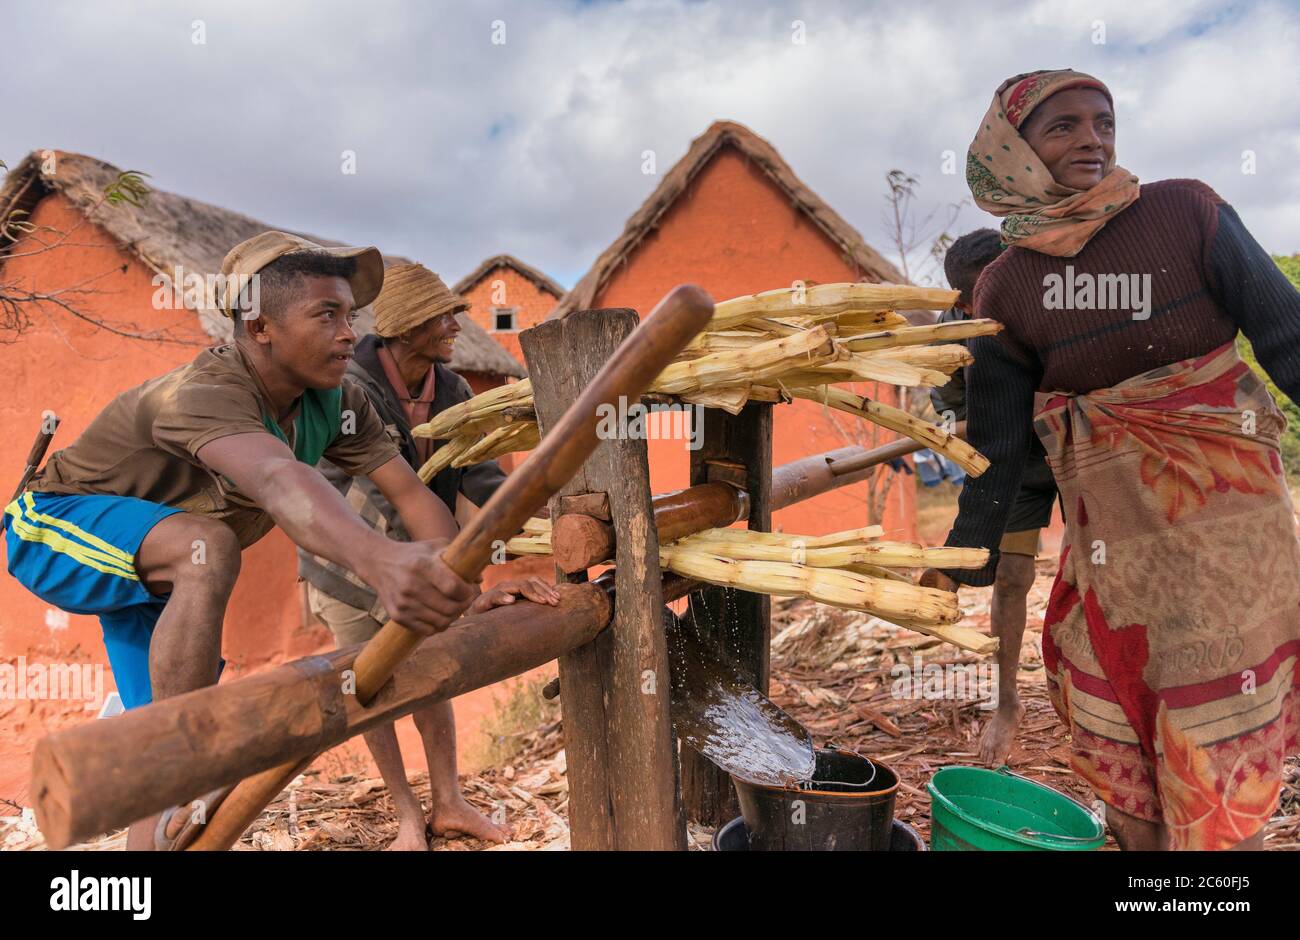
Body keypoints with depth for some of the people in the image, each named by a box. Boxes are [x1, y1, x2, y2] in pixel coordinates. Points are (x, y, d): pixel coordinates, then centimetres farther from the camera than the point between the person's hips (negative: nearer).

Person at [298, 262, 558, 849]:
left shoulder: (452, 391, -11)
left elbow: (481, 481, -20)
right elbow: (393, 502, -41)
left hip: (414, 557, 5)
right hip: (347, 557, -4)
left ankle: (448, 804, 25)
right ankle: (408, 816, 25)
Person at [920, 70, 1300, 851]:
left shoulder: (1187, 213, -7)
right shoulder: (1005, 290, -1)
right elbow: (998, 440, 4)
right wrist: (963, 560, 6)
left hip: (1223, 498, -2)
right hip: (1109, 518, 3)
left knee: (1217, 734, 6)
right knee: (1115, 730, 14)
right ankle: (1139, 836, 37)